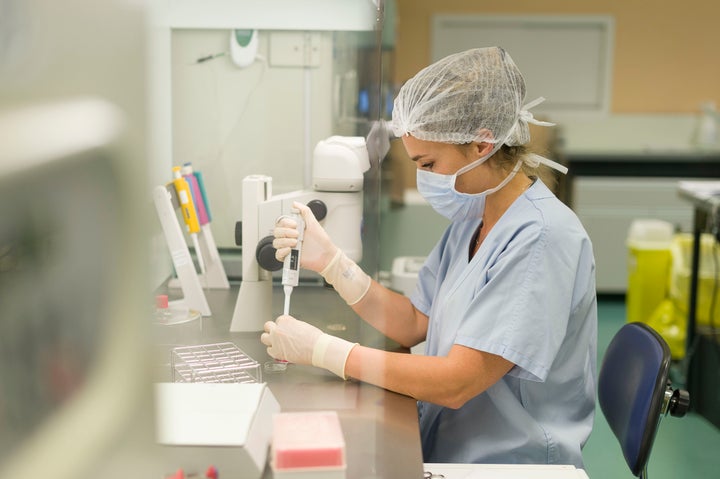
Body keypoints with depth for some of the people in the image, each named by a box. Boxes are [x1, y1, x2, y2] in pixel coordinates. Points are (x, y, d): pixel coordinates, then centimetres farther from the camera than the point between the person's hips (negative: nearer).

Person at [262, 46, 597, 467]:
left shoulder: (541, 238, -20)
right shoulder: (472, 219, 7)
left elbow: (455, 383, -22)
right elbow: (413, 323, 9)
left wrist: (319, 349, -18)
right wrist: (330, 262, -2)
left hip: (510, 463, -7)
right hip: (446, 449, 7)